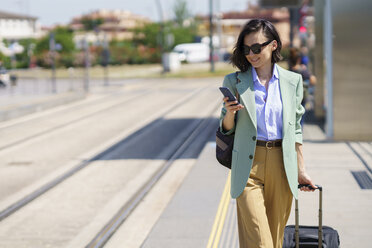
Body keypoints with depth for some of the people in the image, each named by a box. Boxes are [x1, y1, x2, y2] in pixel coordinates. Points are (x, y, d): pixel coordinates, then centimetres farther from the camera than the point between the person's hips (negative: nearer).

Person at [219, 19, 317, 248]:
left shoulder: (292, 81, 7)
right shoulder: (235, 82, 2)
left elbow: (295, 129, 12)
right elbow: (226, 129, 9)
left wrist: (301, 171, 12)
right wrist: (230, 113, -14)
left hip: (282, 164, 2)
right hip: (249, 165, -2)